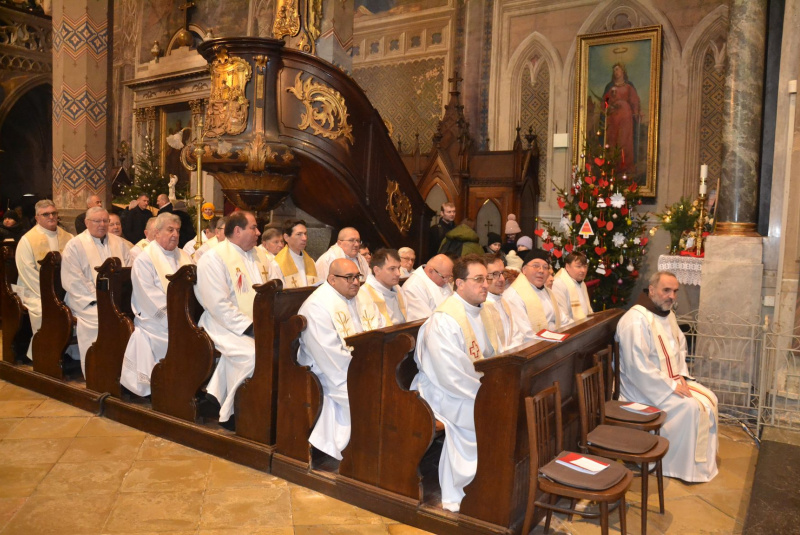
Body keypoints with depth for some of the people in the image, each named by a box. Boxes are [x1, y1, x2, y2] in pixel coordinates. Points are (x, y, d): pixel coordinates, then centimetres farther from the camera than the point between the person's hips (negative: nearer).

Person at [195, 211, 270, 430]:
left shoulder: (259, 255, 15)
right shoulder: (214, 258, -7)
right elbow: (219, 305, -15)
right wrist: (249, 327, -20)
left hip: (260, 324, 6)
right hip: (227, 327, -6)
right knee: (253, 354, -31)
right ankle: (233, 414, -12)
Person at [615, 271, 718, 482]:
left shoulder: (668, 314, 7)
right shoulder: (636, 320, -24)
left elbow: (681, 348, 17)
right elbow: (638, 368, -28)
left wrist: (681, 377, 0)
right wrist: (671, 387, -22)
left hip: (672, 380, 9)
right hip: (645, 387, -9)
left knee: (709, 399, -1)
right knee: (690, 407, -21)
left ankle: (705, 459, 14)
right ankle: (686, 467, -5)